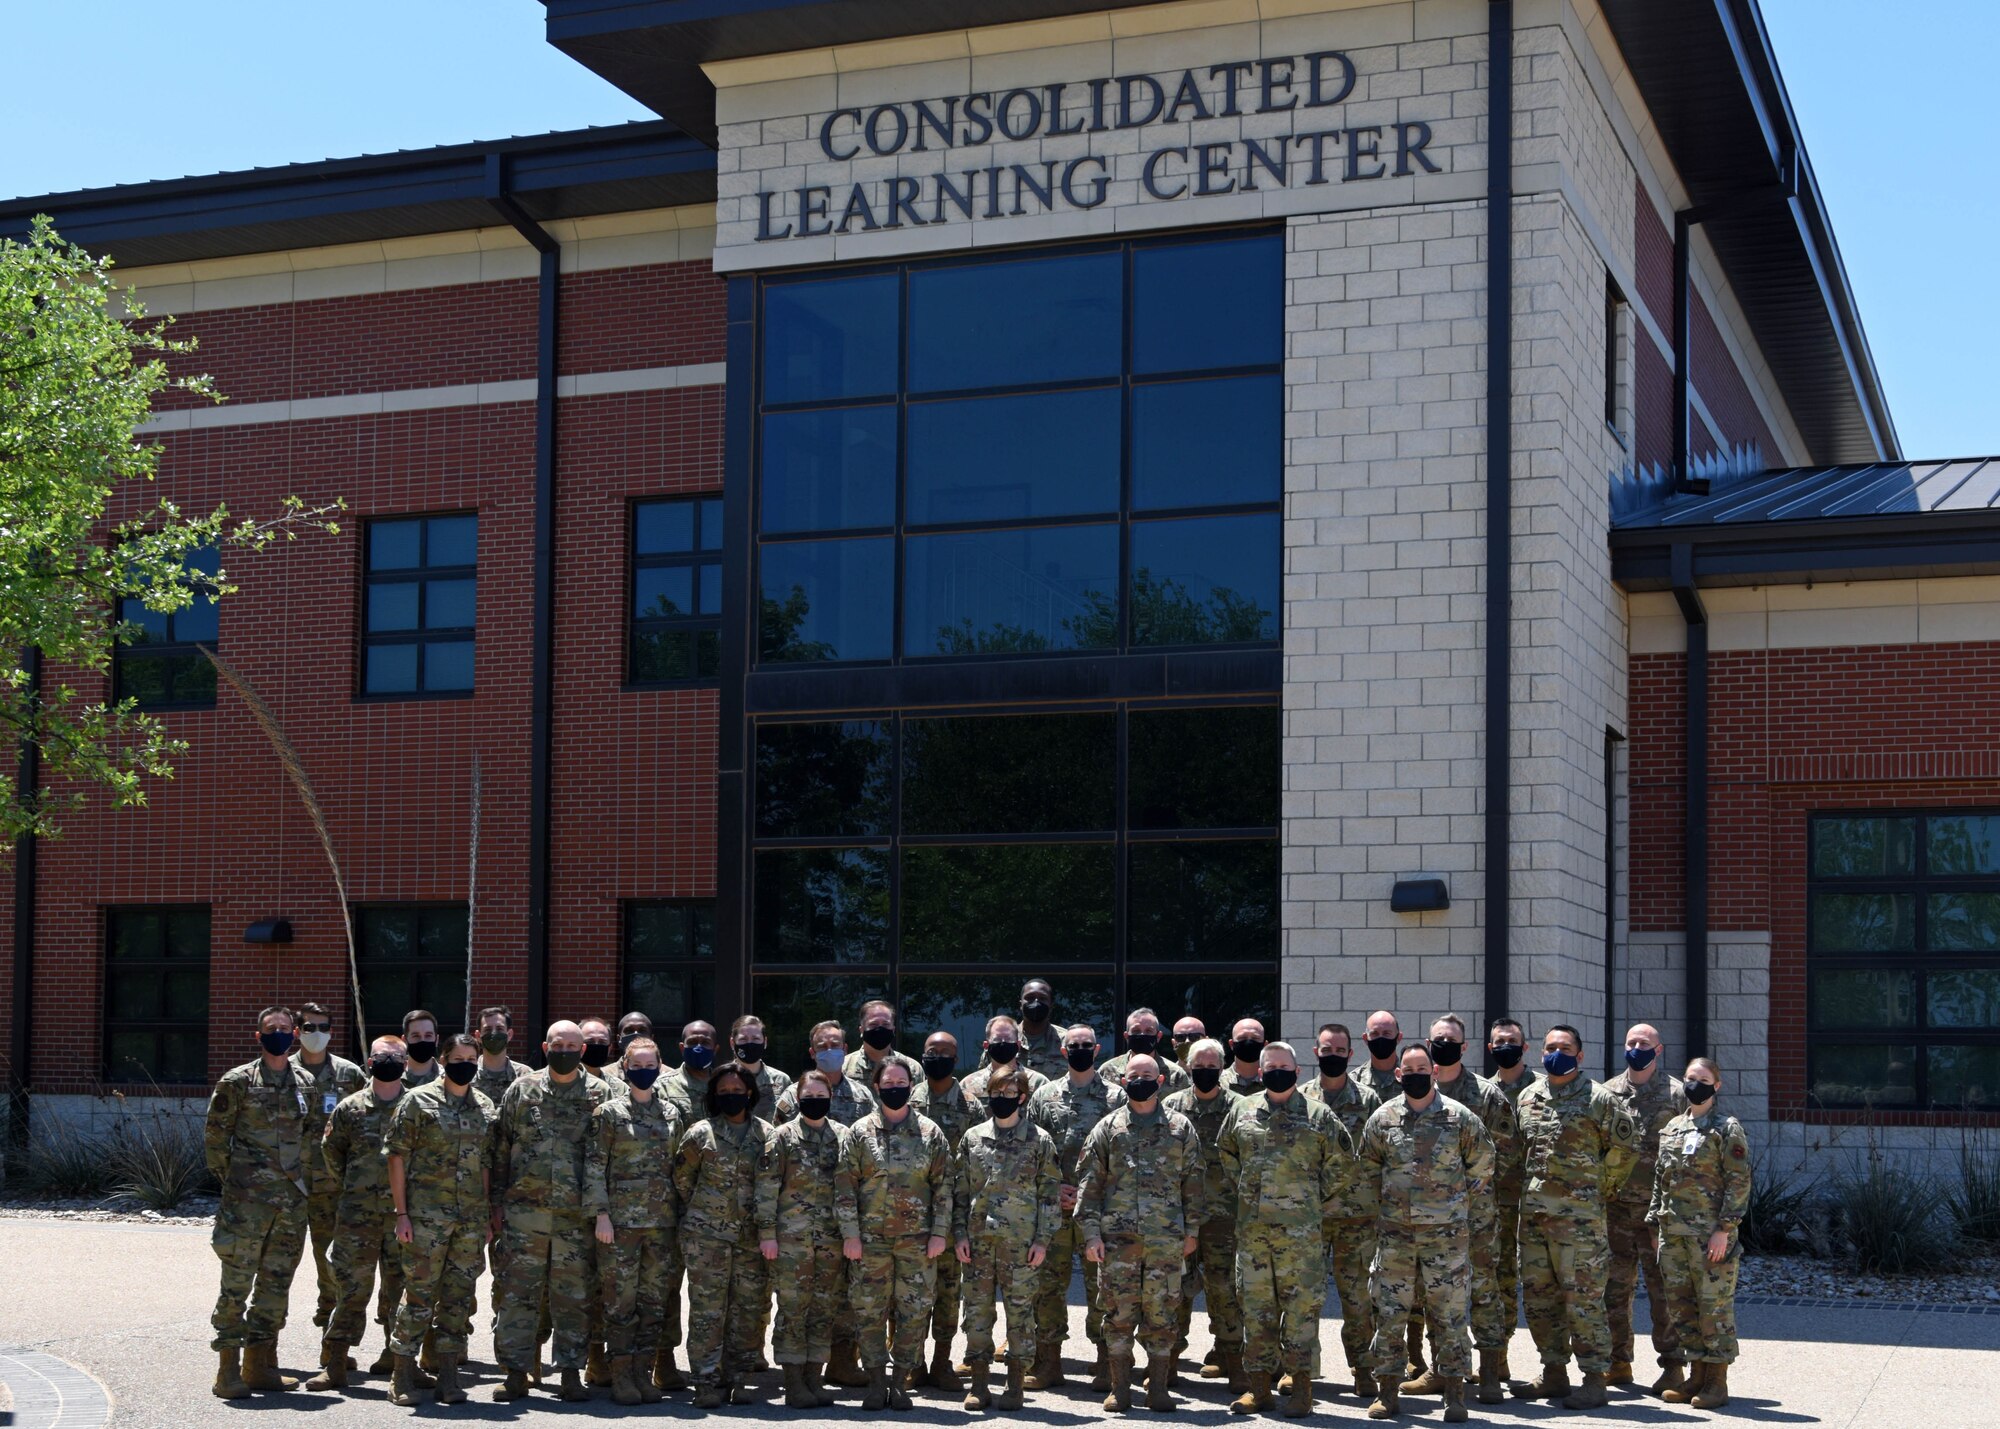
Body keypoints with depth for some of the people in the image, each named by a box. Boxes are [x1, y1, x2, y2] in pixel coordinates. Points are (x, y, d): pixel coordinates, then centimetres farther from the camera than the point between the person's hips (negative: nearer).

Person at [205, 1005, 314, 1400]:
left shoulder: (304, 1082, 12)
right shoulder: (238, 1082, -2)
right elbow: (214, 1135, -1)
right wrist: (228, 1178, -2)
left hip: (292, 1199, 5)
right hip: (248, 1199, -5)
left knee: (277, 1283, 9)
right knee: (237, 1282, -5)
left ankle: (261, 1365, 18)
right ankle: (229, 1370, -1)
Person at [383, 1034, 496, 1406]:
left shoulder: (485, 1107, 12)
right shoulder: (419, 1101, -2)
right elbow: (397, 1156, -4)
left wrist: (487, 1215, 11)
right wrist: (401, 1213, -9)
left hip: (472, 1218, 5)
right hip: (426, 1217, -4)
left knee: (459, 1296, 7)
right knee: (420, 1294, -3)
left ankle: (448, 1375, 14)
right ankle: (404, 1377, 5)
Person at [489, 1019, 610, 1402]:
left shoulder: (599, 1094, 6)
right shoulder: (522, 1089, 8)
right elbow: (501, 1148, 10)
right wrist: (497, 1202, 5)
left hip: (576, 1213, -1)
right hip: (524, 1209, 1)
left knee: (573, 1294, 2)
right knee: (518, 1291, 1)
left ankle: (571, 1371, 10)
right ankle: (515, 1372, 7)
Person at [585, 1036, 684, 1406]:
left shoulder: (671, 1114, 11)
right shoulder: (609, 1112, -2)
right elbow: (594, 1166, -6)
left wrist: (681, 1217, 12)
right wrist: (601, 1214, -12)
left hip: (663, 1221, 4)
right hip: (622, 1219, -4)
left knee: (654, 1299, 6)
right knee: (621, 1299, -2)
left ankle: (643, 1372, 13)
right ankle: (621, 1374, 6)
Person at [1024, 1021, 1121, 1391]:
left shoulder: (1116, 1097, 5)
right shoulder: (1044, 1096, 10)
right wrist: (1053, 1187, -4)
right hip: (1053, 1207, 2)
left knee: (1101, 1284, 0)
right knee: (1048, 1283, 3)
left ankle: (1106, 1363, 8)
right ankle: (1049, 1362, 11)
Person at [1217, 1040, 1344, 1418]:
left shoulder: (1318, 1115, 1)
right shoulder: (1242, 1113, 10)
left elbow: (1338, 1160, 7)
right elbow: (1226, 1154, 23)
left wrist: (1317, 1196, 4)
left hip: (1300, 1227, -3)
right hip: (1251, 1227, 3)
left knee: (1302, 1303, -3)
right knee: (1255, 1303, 7)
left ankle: (1301, 1384, 2)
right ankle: (1258, 1384, 13)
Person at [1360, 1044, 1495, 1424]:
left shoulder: (1460, 1117, 0)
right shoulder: (1383, 1118, 5)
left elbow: (1482, 1165, 8)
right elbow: (1368, 1167, 16)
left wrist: (1459, 1204, 7)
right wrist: (1385, 1204, 11)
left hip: (1447, 1232, -2)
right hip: (1395, 1232, 2)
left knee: (1450, 1314, 1)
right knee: (1389, 1312, 3)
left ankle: (1454, 1393, 8)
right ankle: (1386, 1390, 12)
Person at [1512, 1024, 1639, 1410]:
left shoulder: (1599, 1099, -4)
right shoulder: (1527, 1098, 13)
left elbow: (1625, 1146, -1)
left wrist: (1602, 1188, 1)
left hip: (1579, 1214, -6)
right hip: (1533, 1211, 6)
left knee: (1584, 1297, -6)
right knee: (1539, 1295, 10)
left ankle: (1594, 1378, 0)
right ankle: (1554, 1373, 21)